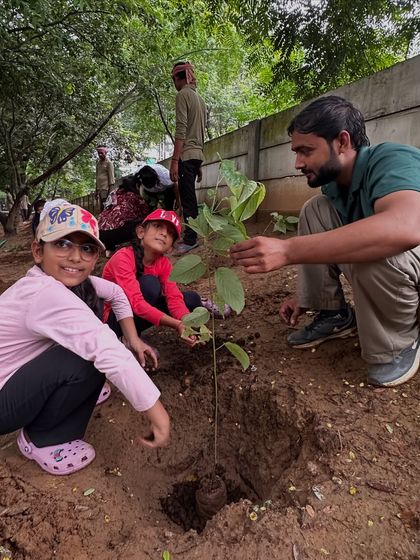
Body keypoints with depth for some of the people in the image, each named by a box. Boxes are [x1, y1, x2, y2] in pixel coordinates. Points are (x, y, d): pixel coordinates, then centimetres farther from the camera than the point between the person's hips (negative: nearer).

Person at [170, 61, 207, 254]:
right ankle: (190, 237, 16)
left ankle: (190, 240, -6)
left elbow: (181, 130, -15)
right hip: (197, 155, 9)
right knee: (189, 199, 11)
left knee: (188, 200, -8)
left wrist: (174, 160, -17)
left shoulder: (183, 94, -4)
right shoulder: (200, 99, 21)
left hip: (186, 155, -8)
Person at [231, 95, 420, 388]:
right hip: (374, 277, 7)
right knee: (315, 210, -7)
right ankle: (334, 314, 1)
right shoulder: (333, 183, -1)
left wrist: (287, 250, -49)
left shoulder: (391, 160, -25)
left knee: (375, 252, -38)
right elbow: (339, 241, 9)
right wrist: (305, 300, 2)